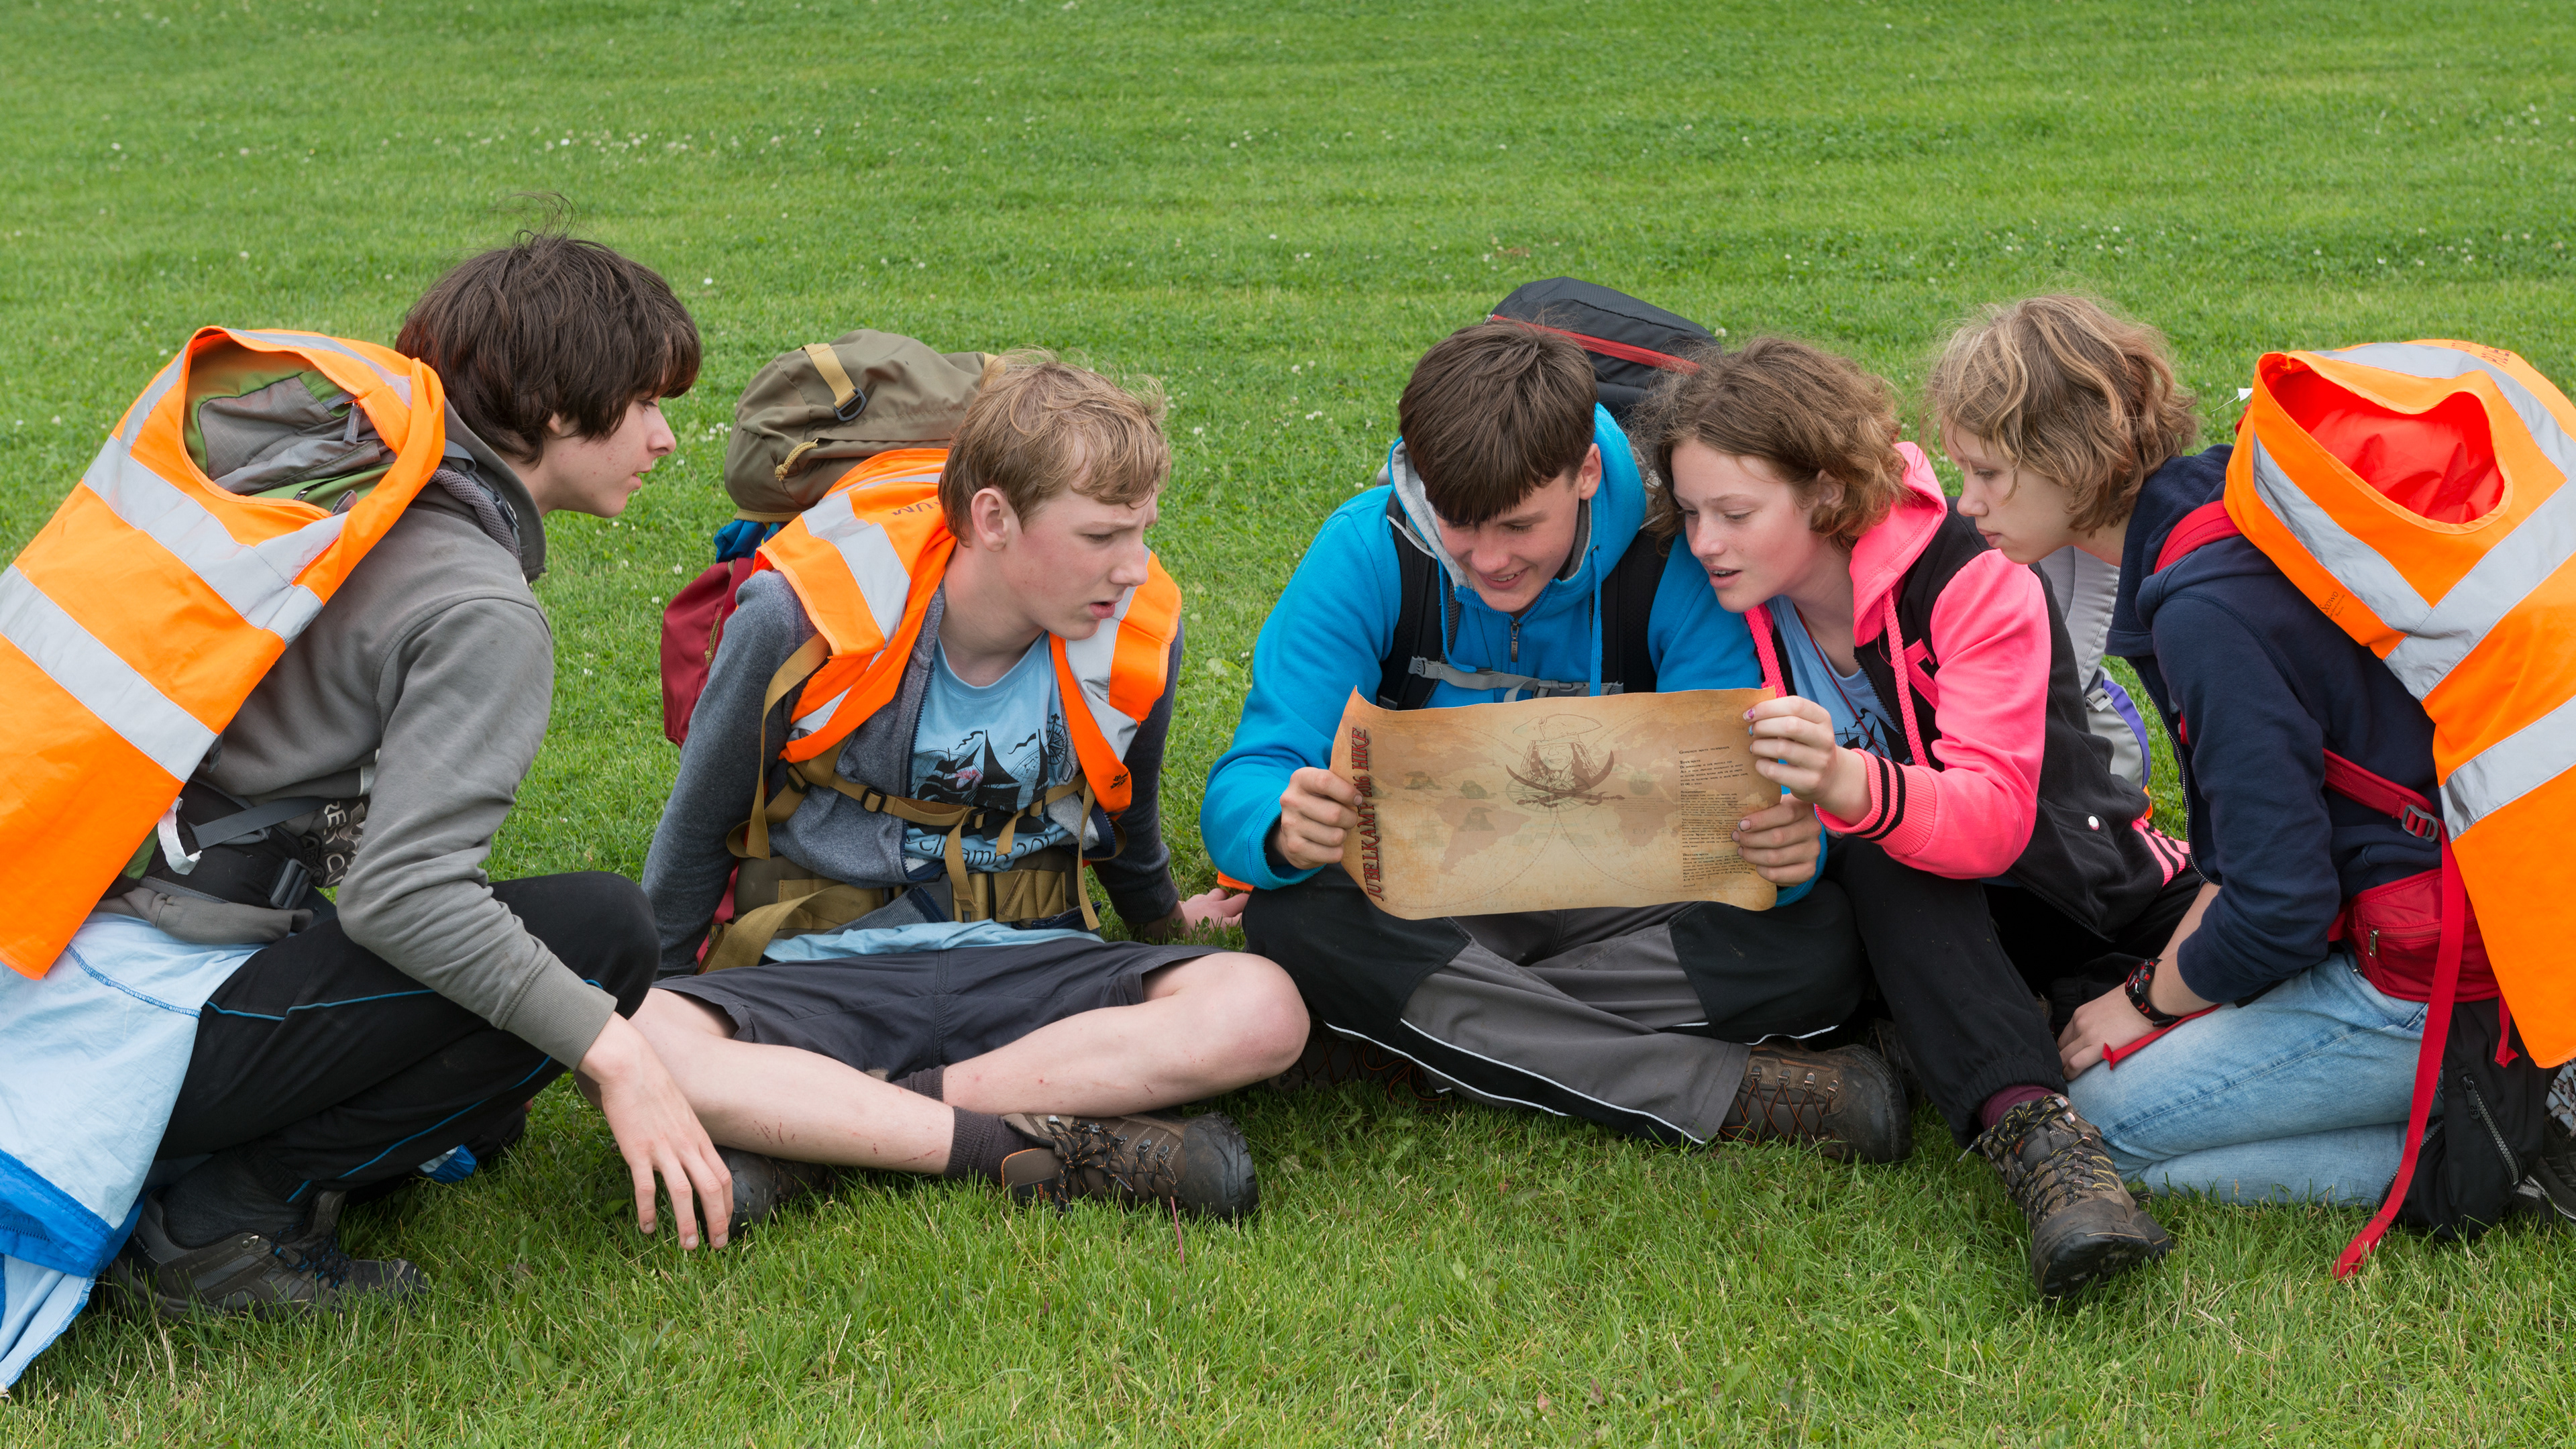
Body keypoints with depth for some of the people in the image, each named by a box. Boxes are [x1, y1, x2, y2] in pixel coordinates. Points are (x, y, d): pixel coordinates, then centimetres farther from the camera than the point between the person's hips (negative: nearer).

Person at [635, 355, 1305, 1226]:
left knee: (1264, 1012, -27)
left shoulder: (1137, 638, -5)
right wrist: (660, 983, 12)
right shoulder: (803, 619, -14)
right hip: (821, 972, -3)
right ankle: (1026, 1148, -34)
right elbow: (698, 826, 4)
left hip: (1022, 964, 3)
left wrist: (1163, 927, 34)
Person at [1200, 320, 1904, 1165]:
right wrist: (1285, 827, -45)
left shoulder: (1669, 561, -13)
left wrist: (1790, 841, -42)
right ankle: (1725, 1091, -31)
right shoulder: (1368, 551, -14)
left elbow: (1744, 784, -16)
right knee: (1293, 919, -33)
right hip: (1429, 906, 0)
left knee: (1816, 943, -27)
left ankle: (1425, 1052, -25)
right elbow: (1244, 787, -19)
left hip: (1617, 908, 0)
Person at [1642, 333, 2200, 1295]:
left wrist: (1849, 786, -53)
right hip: (1904, 925, 1)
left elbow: (1994, 819, -33)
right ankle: (2027, 1127, -49)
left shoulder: (1974, 583, -20)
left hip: (2064, 887, -1)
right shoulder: (1735, 605, -7)